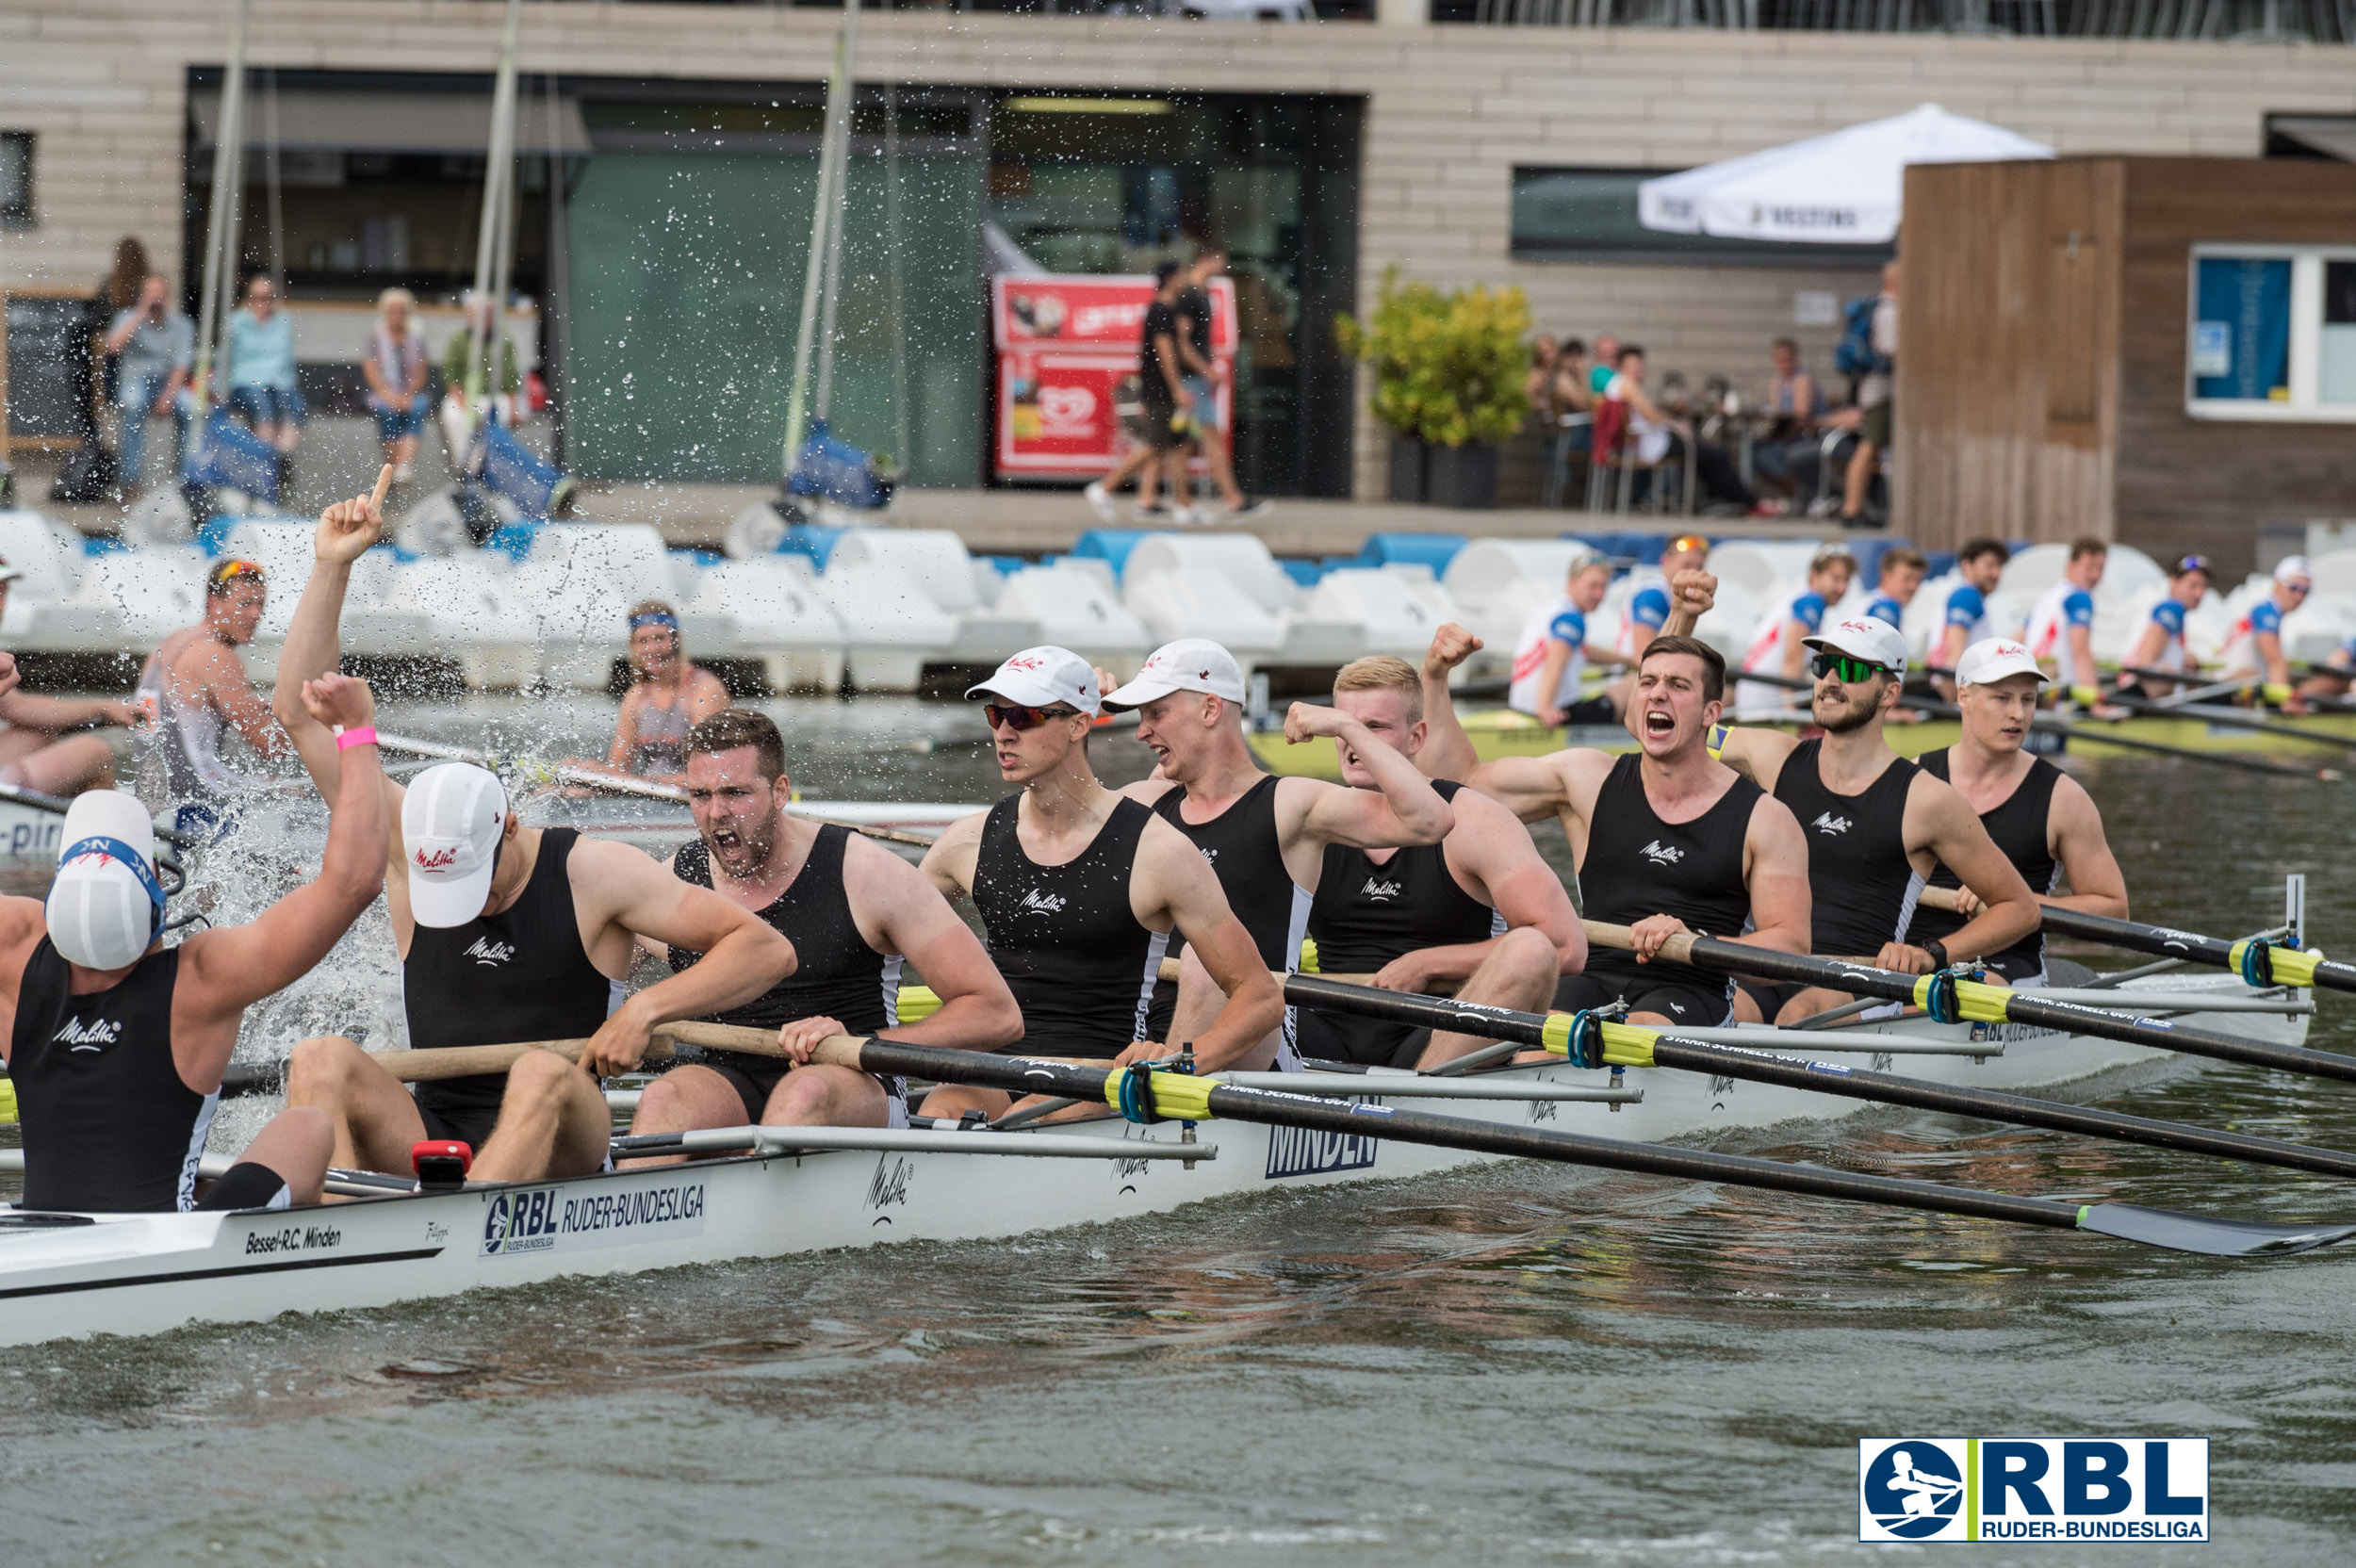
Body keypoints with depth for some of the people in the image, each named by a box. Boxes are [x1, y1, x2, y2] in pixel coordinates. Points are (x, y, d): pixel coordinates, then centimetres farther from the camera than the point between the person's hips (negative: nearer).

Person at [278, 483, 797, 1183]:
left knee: (544, 1074, -38)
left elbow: (767, 949, -4)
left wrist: (646, 1009, -16)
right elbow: (298, 712, 8)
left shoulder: (593, 873, -3)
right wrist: (330, 570, 0)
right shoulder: (406, 846, 7)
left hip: (557, 1148, -4)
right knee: (319, 1060, -24)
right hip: (429, 1141, 4)